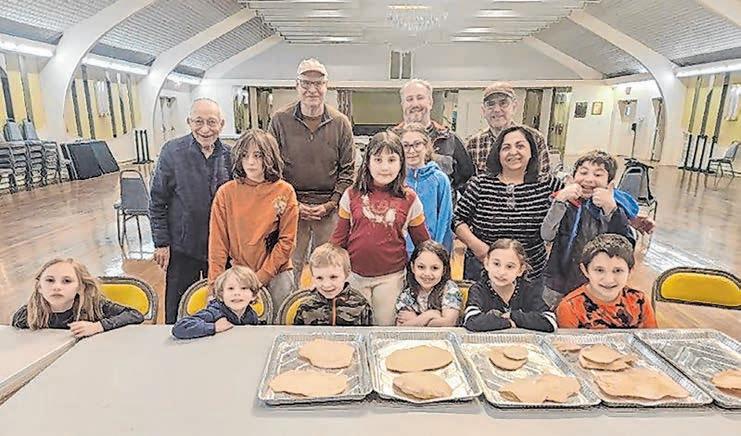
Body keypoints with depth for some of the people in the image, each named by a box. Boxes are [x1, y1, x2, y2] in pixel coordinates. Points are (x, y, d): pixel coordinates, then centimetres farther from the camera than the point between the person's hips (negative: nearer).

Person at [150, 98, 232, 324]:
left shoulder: (229, 155, -2)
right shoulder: (172, 151, -10)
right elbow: (157, 201, -5)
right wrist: (161, 243, -6)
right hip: (182, 246, -2)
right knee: (179, 308, 11)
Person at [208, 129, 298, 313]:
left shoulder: (285, 192, -5)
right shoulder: (226, 193, -3)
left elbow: (287, 240, -6)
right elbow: (218, 242, -2)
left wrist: (261, 277, -10)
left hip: (276, 274, 0)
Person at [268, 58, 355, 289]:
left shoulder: (340, 123, 2)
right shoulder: (280, 120, 0)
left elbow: (348, 169, 4)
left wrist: (330, 204, -5)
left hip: (329, 208, 1)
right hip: (291, 207, 0)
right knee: (290, 264, 7)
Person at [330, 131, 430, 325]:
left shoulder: (409, 199, -4)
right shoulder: (352, 195, -2)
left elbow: (422, 241, 4)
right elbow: (339, 237, 4)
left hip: (391, 277, -1)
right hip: (354, 275, 1)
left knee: (385, 325, 12)